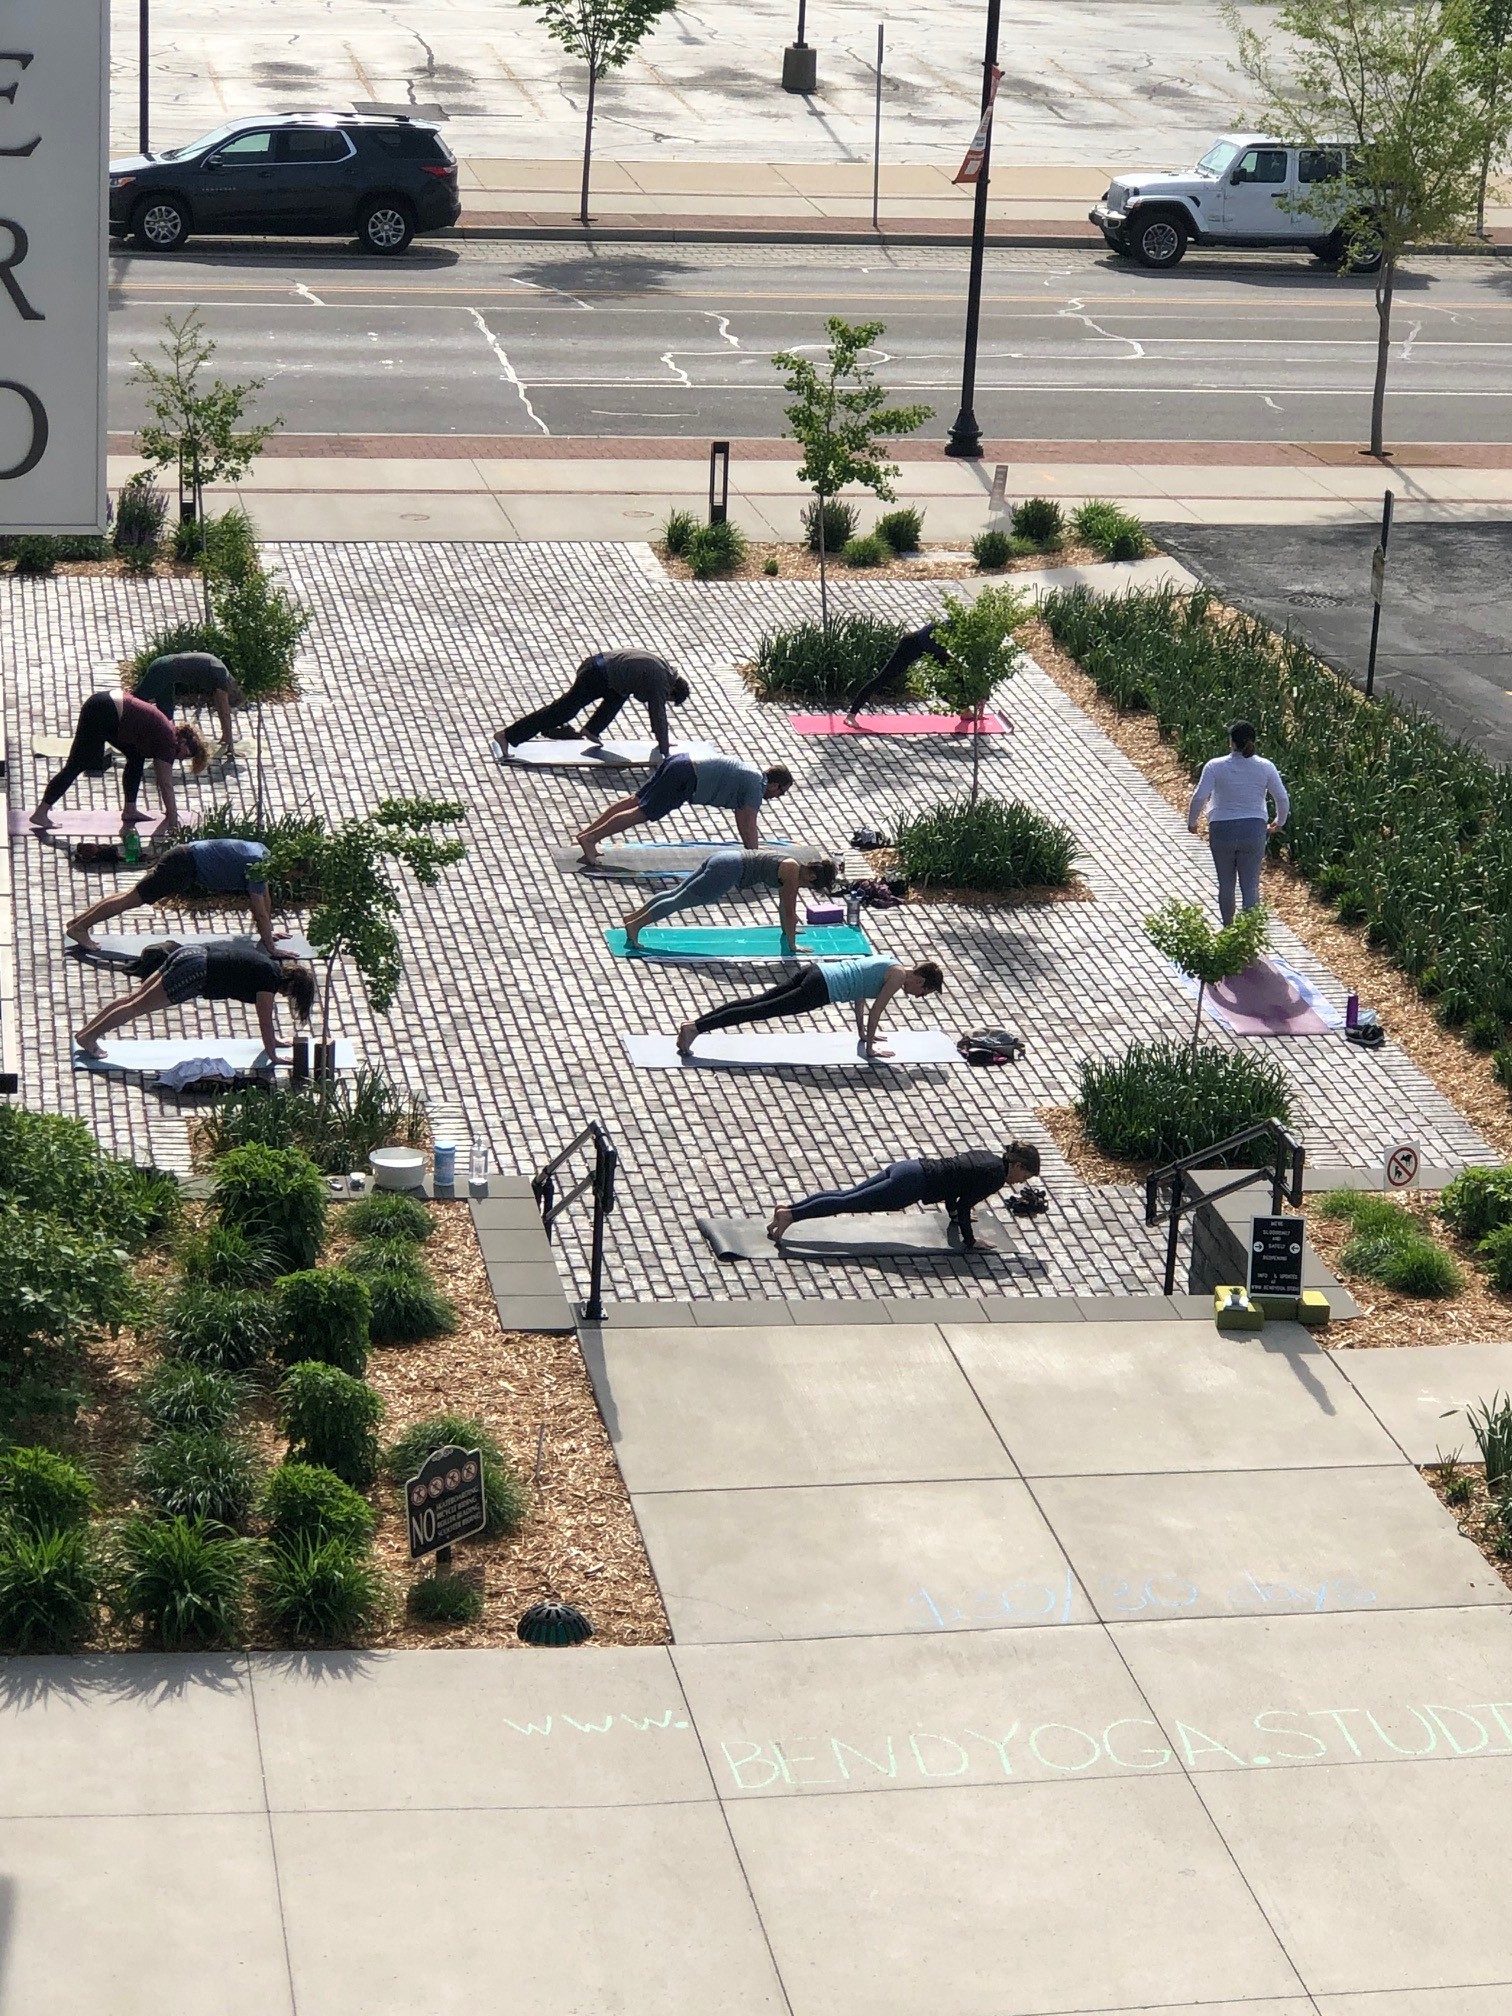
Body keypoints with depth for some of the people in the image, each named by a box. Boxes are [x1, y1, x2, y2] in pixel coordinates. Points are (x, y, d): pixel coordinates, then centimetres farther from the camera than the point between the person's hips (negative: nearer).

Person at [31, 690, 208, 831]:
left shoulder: (167, 732, 19)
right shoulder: (168, 742, -6)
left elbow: (163, 782, 29)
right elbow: (166, 785, -5)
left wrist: (170, 810, 33)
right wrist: (173, 823, 0)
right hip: (102, 715, -10)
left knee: (137, 756, 16)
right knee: (75, 767, -6)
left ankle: (129, 809, 20)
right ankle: (40, 813, -4)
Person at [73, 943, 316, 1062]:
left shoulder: (271, 966, 16)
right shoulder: (270, 979, -9)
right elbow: (265, 1021, -6)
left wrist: (272, 1040, 37)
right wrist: (273, 1056, 1)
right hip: (195, 973, -8)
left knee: (135, 998, 12)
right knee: (139, 1005, -3)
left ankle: (85, 1031, 17)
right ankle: (89, 1037, 0)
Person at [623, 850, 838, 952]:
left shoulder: (792, 868, 18)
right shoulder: (792, 873, -10)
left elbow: (784, 904, 33)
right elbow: (790, 912, -9)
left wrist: (787, 930, 42)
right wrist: (792, 946, -2)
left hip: (722, 858, 9)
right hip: (729, 871, -9)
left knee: (676, 893, 12)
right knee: (679, 900, -8)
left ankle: (633, 916, 14)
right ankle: (636, 925, -10)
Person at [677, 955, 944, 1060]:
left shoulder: (889, 965, 23)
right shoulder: (898, 977, -4)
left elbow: (860, 995, 34)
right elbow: (875, 1011, -7)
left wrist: (863, 1034, 39)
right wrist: (870, 1048, 2)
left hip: (813, 972, 8)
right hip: (821, 988, -8)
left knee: (756, 1002, 4)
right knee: (760, 1011, -12)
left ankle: (696, 1022, -3)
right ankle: (696, 1028, -19)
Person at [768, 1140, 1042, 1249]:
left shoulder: (987, 1157, 19)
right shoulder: (996, 1176, -8)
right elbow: (964, 1206, -11)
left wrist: (955, 1214, 39)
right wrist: (969, 1242, -1)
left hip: (905, 1168, 8)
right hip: (912, 1184, -8)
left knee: (846, 1195, 5)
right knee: (849, 1203, -11)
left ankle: (788, 1208, -1)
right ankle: (791, 1215, -18)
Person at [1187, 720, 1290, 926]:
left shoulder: (1215, 766, -8)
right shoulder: (1265, 767, -2)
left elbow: (1199, 797, -13)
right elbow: (1282, 799, 0)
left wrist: (1192, 822, 3)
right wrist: (1279, 822, 19)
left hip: (1222, 831, -1)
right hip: (1254, 831, 1)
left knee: (1226, 885, 13)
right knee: (1251, 886, 4)